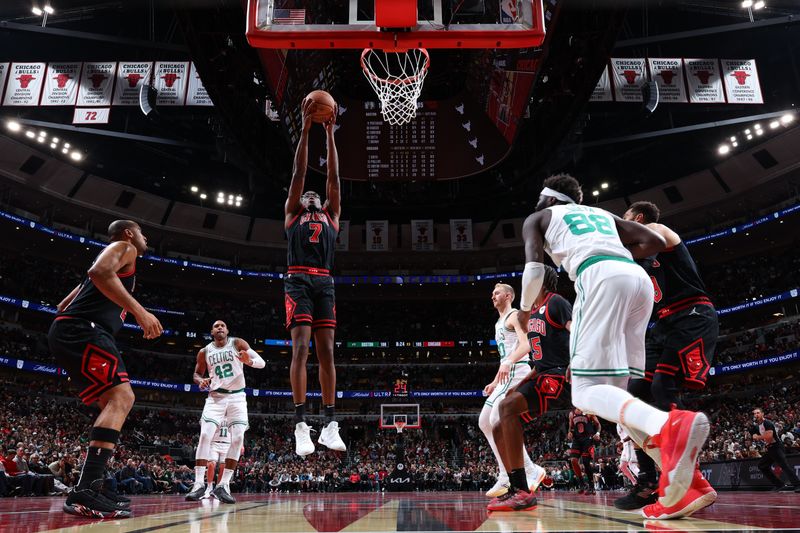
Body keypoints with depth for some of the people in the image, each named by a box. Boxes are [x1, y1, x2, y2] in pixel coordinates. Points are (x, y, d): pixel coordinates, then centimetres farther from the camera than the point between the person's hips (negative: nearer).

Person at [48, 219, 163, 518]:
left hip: (68, 331, 10)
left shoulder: (117, 257, 33)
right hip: (82, 329, -10)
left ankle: (91, 487, 10)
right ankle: (85, 492, -29)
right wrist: (138, 309, -24)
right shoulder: (124, 247, 6)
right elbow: (101, 272, -19)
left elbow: (63, 305, 34)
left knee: (114, 402, 12)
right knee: (122, 396, -20)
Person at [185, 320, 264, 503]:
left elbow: (261, 362, -9)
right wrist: (201, 381, -9)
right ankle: (199, 485, -12)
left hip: (237, 396, -1)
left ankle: (223, 485, -7)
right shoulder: (204, 352, 4)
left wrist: (249, 361, -33)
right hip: (216, 396, 1)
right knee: (205, 435, -16)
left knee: (238, 438, -13)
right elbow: (197, 374, 17)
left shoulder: (238, 343, -3)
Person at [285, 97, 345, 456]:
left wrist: (330, 135, 17)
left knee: (326, 351, -4)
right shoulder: (292, 213, 20)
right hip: (298, 281, -2)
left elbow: (334, 178, 20)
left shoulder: (331, 216, 26)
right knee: (301, 348, -12)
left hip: (324, 283, 3)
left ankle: (330, 425, -4)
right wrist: (306, 129, 9)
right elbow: (299, 172, 13)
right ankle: (301, 426, -14)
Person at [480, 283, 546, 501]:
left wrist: (508, 362, -36)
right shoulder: (499, 323, 26)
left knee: (497, 420, -21)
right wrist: (495, 382, 26)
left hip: (517, 370, -10)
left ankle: (531, 471, -15)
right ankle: (506, 477, 6)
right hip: (507, 374, 10)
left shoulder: (514, 316, -3)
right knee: (485, 422, 5)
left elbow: (526, 345, -20)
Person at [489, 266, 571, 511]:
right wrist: (521, 384, 16)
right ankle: (518, 491, 10)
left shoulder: (556, 302, -5)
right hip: (543, 376, 10)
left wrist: (573, 365, -36)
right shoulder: (532, 312, 22)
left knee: (507, 406, -30)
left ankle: (522, 491, -28)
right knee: (499, 429, 5)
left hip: (558, 376, -10)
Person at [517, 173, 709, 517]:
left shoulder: (537, 218, 24)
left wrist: (524, 310, 24)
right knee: (618, 388, 13)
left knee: (587, 391, -11)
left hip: (601, 277, -6)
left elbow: (534, 268, 7)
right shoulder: (602, 213, 37)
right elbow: (656, 242, 27)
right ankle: (675, 468, -5)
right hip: (638, 278, 6)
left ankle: (672, 426, -40)